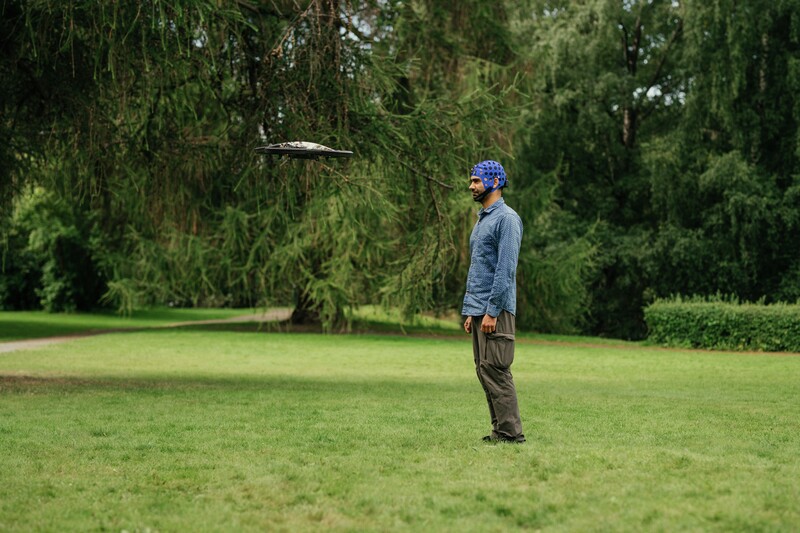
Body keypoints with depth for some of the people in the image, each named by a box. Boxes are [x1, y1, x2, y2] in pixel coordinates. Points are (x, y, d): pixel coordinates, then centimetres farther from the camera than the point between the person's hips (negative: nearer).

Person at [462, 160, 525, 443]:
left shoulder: (507, 218, -9)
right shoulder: (481, 221, 21)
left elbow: (506, 268, -17)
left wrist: (492, 311, -20)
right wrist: (469, 310, 19)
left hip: (496, 310, -10)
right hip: (478, 310, 10)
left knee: (496, 370, -11)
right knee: (484, 371, 8)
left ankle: (510, 432, -8)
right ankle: (500, 430, 12)